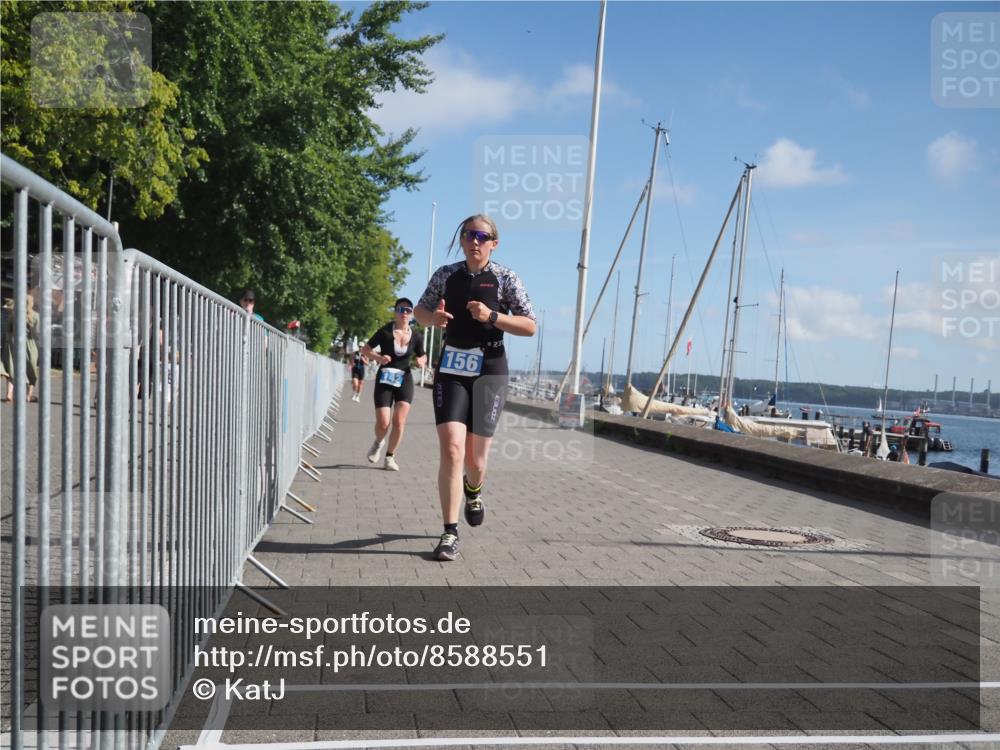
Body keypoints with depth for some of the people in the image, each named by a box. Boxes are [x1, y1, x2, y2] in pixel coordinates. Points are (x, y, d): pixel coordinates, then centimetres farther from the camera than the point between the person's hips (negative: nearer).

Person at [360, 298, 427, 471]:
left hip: (405, 380, 2)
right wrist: (378, 357, -21)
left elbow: (422, 356, 16)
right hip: (385, 380, -2)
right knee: (383, 423, -7)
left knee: (399, 422, -9)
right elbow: (365, 350, -2)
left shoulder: (416, 337, 0)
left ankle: (390, 457, 10)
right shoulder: (385, 331, -8)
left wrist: (421, 361, -8)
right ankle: (378, 442, 29)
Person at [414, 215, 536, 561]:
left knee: (475, 459, 6)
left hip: (488, 370, -1)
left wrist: (492, 317, -19)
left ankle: (473, 490, 44)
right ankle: (450, 532, -5)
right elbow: (420, 311, 17)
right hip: (451, 368, 1)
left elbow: (530, 326, -4)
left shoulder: (505, 279, -2)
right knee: (451, 450, -14)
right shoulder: (446, 274, 5)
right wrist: (434, 317, -7)